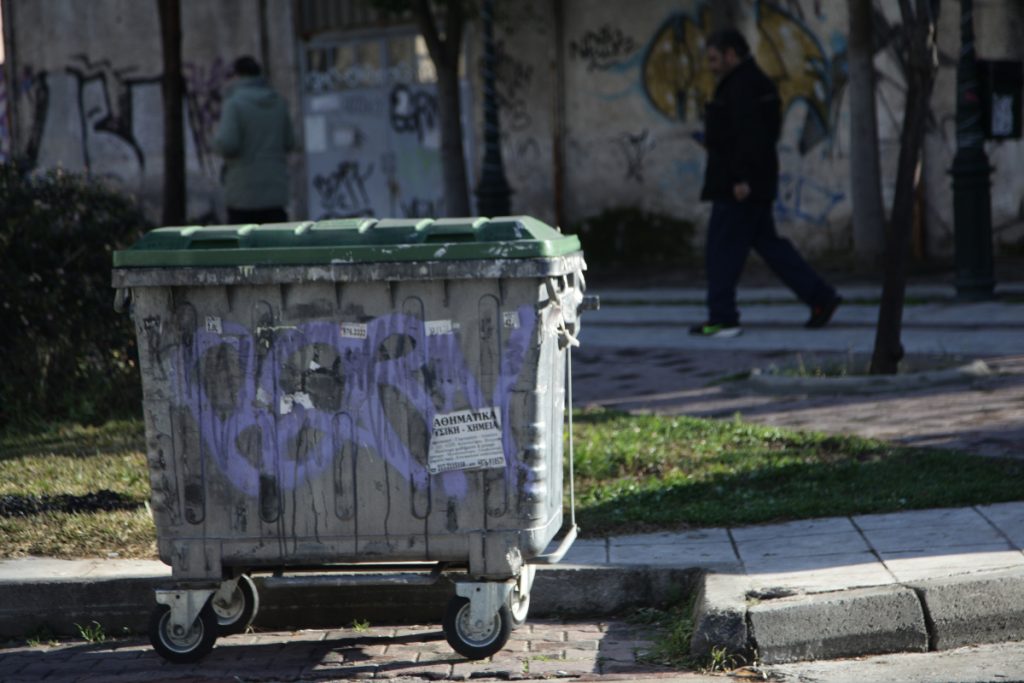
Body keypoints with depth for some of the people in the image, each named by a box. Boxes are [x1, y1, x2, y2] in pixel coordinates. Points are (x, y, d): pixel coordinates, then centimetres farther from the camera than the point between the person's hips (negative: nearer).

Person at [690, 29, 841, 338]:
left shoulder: (742, 86, -15)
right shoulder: (754, 82, 18)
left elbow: (750, 135, -24)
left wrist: (741, 177, -26)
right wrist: (714, 143, 16)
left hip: (737, 186, -11)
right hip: (752, 183, 11)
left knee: (722, 249, -4)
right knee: (767, 242, 13)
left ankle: (722, 319, -1)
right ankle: (821, 297, 12)